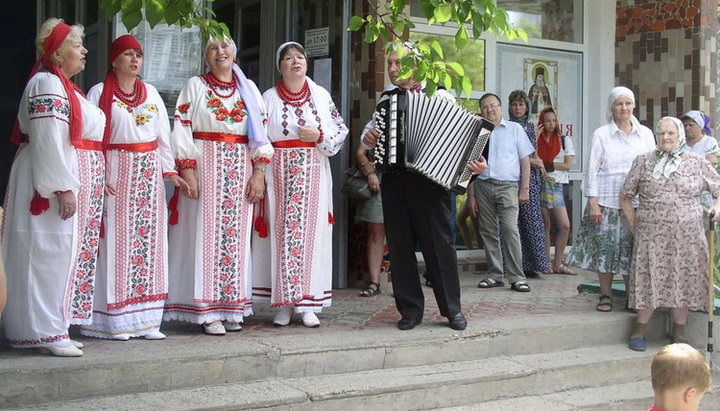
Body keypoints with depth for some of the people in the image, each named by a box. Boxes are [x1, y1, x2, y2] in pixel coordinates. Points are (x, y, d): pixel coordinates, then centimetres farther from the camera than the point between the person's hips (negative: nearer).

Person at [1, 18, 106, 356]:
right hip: (55, 179, -10)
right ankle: (45, 331, -3)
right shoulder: (48, 84, -12)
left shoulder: (63, 85, 19)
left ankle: (54, 325, 17)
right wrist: (63, 187, -25)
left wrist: (92, 183, 24)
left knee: (63, 254, 11)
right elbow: (48, 142, -20)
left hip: (73, 179, 10)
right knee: (50, 254, -7)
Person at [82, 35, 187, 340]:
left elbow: (163, 136, 15)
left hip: (149, 175, 5)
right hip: (116, 173, -5)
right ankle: (112, 319, 0)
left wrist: (170, 171, 4)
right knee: (116, 243, -5)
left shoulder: (151, 93, 16)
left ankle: (145, 318, 9)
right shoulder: (100, 93, 1)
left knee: (149, 242, 4)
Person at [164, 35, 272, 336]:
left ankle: (232, 307, 10)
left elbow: (261, 132, 10)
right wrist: (187, 172, -12)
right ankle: (207, 311, -2)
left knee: (236, 238, 4)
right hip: (205, 170, -3)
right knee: (207, 236, -4)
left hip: (241, 174, 3)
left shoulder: (249, 89, 14)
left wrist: (258, 172, 0)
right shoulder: (195, 86, 6)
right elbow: (182, 130, -2)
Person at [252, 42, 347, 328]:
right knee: (282, 232, -3)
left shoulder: (321, 96, 10)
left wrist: (320, 136, -9)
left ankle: (306, 303, 4)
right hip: (279, 174, -1)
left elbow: (341, 132, 9)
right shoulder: (269, 98, 7)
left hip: (313, 175, 1)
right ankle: (283, 304, 3)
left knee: (310, 231, -1)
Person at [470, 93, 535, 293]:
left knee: (510, 229, -14)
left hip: (507, 186, -3)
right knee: (488, 231, 3)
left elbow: (525, 160, 8)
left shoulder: (515, 129, 10)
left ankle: (517, 277, -12)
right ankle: (494, 274, 11)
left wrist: (524, 189, -1)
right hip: (483, 186, 3)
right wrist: (471, 195, 7)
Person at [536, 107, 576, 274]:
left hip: (556, 185, 1)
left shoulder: (565, 140, 10)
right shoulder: (536, 140, 8)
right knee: (545, 224, 0)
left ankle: (557, 264, 1)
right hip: (539, 184, -1)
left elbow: (568, 165, 3)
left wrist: (546, 164, -4)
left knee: (565, 225, -8)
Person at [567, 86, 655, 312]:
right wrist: (592, 202, -6)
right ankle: (605, 296, 11)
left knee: (632, 248, 2)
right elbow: (592, 169, 0)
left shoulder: (645, 134, 9)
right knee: (605, 247, 0)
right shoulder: (601, 134, 2)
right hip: (606, 200, -2)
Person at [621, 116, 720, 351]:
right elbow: (625, 196, 11)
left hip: (687, 235, 1)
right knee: (648, 280, -1)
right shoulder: (643, 162, 7)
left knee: (683, 281, 4)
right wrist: (633, 223, 3)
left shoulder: (696, 163, 8)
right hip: (651, 234, -1)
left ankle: (679, 333, 17)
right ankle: (639, 330, 12)